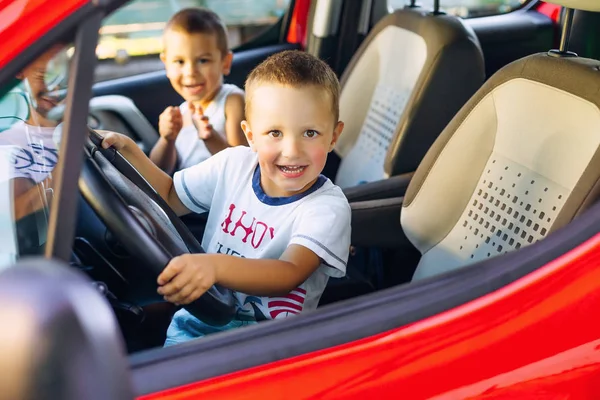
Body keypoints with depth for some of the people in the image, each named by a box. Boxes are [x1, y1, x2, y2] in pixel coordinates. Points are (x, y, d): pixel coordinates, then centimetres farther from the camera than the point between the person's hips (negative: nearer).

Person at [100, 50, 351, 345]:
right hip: (199, 319, 4)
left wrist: (215, 265, -47)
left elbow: (290, 274, -29)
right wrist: (127, 150, 0)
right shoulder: (234, 164, 0)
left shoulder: (328, 207, -14)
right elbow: (170, 197, 15)